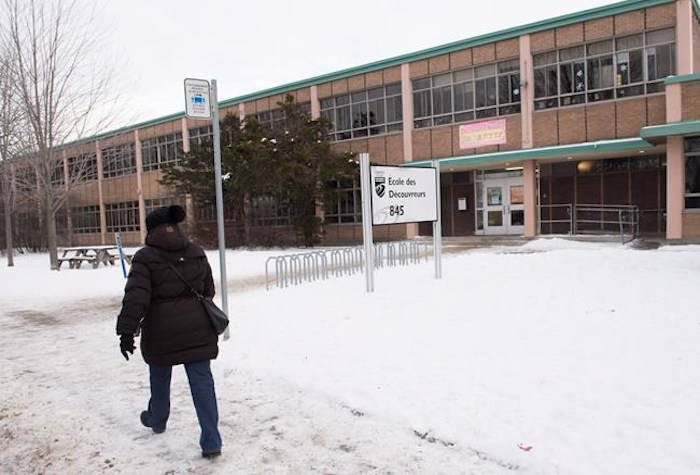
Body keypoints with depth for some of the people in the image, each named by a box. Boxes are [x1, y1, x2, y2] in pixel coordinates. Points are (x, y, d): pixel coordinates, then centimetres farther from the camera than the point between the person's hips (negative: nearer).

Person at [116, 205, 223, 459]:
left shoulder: (145, 257, -8)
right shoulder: (196, 253, 5)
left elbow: (136, 297, -16)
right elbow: (208, 290, 13)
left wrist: (127, 331, -13)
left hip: (161, 331, -2)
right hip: (197, 328, 3)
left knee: (160, 378, 23)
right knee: (202, 382, 4)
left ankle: (157, 420, 47)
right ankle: (211, 442, 2)